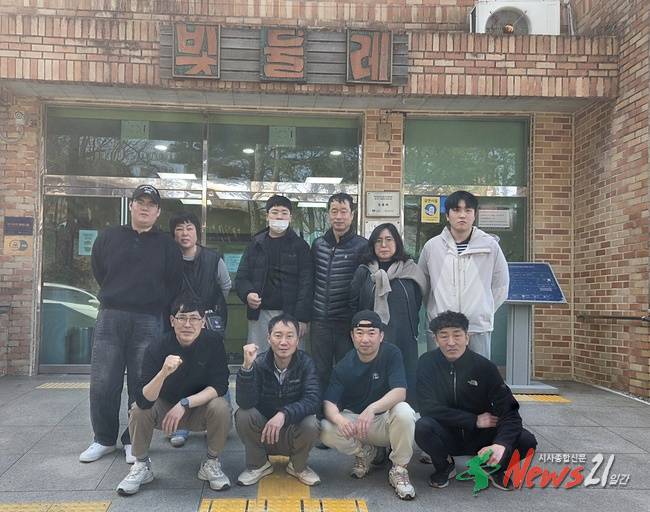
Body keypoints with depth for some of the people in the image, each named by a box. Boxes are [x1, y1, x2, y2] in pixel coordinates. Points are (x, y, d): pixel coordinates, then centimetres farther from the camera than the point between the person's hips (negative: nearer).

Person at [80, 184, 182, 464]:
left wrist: (156, 307, 5)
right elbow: (98, 271, 16)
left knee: (142, 386, 2)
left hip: (149, 322, -1)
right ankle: (104, 439, 17)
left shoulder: (167, 244, 8)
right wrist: (118, 297, 14)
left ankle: (134, 441, 14)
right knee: (103, 383, 2)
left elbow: (174, 284, 8)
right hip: (110, 318, 1)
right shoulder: (109, 237, 10)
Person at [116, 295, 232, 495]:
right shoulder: (158, 348, -23)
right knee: (138, 409, -26)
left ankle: (211, 463, -5)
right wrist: (163, 372, -49)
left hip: (200, 407, 0)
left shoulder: (213, 342, -20)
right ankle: (141, 466, -1)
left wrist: (185, 403, -32)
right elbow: (144, 401, -31)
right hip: (165, 408, 1)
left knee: (221, 407, -30)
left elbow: (220, 386, -21)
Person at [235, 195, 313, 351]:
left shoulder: (299, 246, 5)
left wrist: (302, 318, -10)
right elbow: (241, 277, 12)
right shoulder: (256, 244, 13)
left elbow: (306, 284, -2)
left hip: (289, 314, -2)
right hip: (259, 314, 2)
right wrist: (247, 294, -11)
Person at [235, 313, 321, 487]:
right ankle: (258, 465, 1)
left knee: (311, 425, -30)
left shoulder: (305, 363, -12)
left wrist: (284, 414, -40)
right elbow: (245, 403, -26)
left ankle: (298, 466, 3)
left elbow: (313, 399, -26)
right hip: (262, 433, 1)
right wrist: (247, 366, -39)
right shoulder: (259, 363, -14)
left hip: (293, 433, 0)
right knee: (243, 415, -26)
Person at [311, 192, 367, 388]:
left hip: (347, 323, -4)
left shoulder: (362, 246, -5)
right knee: (320, 372, 11)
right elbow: (310, 282, 13)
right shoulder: (318, 244, 8)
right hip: (320, 321, 4)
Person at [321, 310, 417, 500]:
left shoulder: (391, 354, -13)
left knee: (403, 411, -35)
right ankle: (365, 452, 7)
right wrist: (339, 419, -39)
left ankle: (399, 469, -12)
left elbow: (399, 392, -26)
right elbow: (329, 403, -15)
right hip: (353, 419, 2)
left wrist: (372, 409, -44)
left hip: (385, 420, -2)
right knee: (326, 430, -26)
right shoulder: (343, 367, -7)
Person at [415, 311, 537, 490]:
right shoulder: (427, 363, -11)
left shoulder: (485, 366, -11)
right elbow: (428, 407, -18)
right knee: (422, 428, -33)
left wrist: (501, 444, -35)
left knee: (526, 441, -24)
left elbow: (509, 410, -16)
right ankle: (445, 466, 0)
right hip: (446, 436, 0)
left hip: (480, 436, 1)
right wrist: (474, 420, -20)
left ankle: (495, 468, 9)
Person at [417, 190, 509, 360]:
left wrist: (485, 312, 7)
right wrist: (434, 311, 7)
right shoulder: (432, 246, 2)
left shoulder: (490, 246, 1)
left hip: (479, 329, 0)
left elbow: (501, 285, 10)